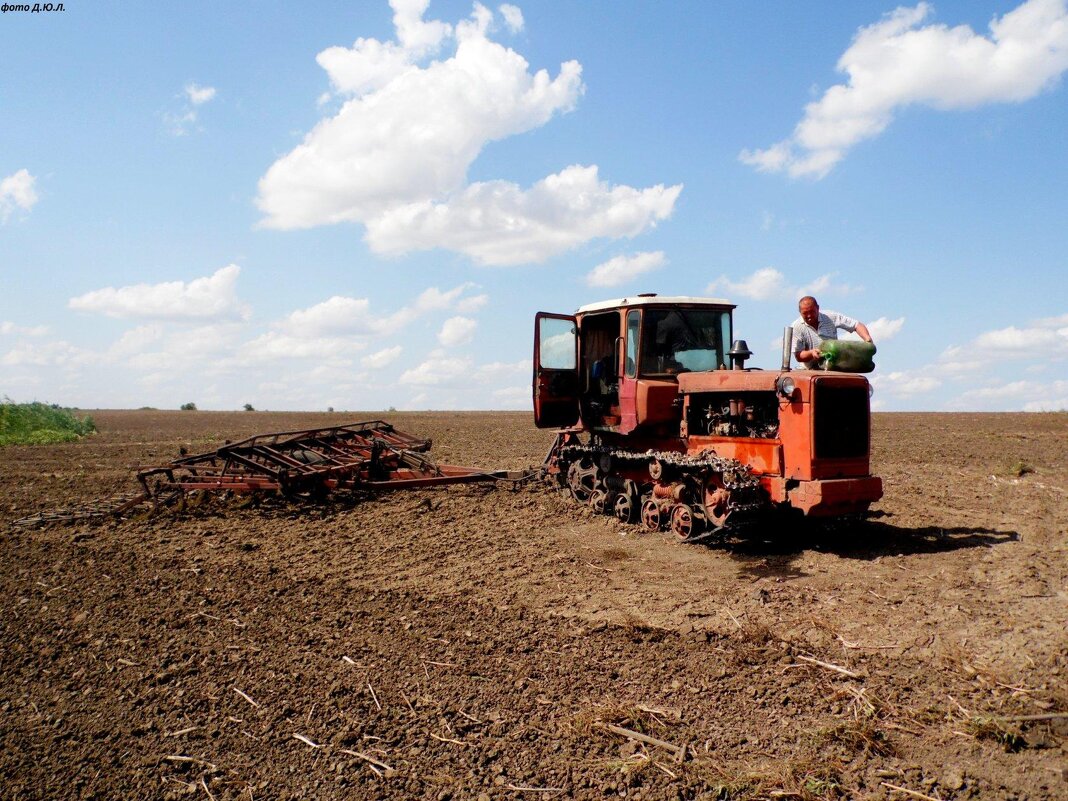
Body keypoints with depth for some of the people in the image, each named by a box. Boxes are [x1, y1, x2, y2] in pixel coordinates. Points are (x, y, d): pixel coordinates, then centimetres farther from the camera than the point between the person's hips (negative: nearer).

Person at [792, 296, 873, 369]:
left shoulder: (830, 317, 2)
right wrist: (811, 353, -27)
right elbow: (798, 356, -6)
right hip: (813, 370, -1)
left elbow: (856, 325, 1)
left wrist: (868, 340, -17)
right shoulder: (797, 327, -2)